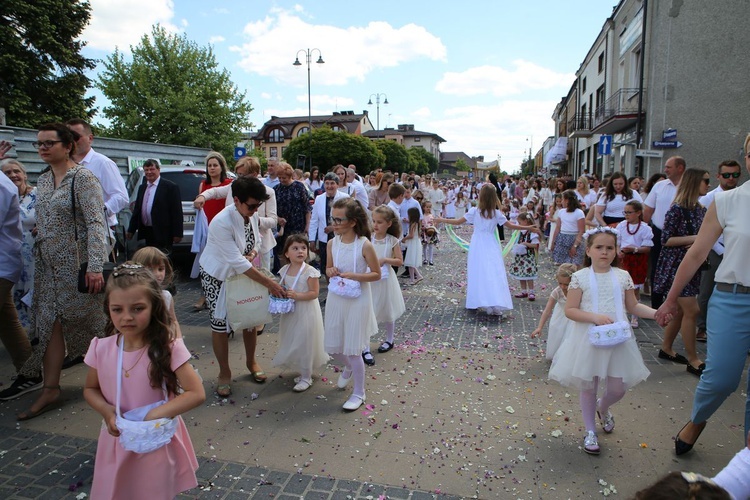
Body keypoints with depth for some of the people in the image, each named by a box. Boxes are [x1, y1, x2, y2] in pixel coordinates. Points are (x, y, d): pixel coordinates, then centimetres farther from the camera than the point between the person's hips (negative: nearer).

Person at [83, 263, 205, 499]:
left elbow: (196, 393, -21)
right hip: (117, 442, 3)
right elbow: (90, 389, 7)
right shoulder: (101, 349, -9)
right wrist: (107, 412, -13)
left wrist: (153, 416, -26)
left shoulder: (168, 348, -21)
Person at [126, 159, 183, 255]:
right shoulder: (142, 188, 16)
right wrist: (131, 230, 17)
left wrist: (177, 234, -14)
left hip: (162, 235, -7)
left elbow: (177, 212, -10)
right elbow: (137, 210, 20)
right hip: (146, 233, 7)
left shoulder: (170, 187, -6)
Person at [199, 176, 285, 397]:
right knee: (220, 323, 0)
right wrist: (269, 283, -32)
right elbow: (237, 262, -33)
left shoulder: (252, 215, -12)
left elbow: (256, 240, 7)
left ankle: (251, 361, 32)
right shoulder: (221, 223, -33)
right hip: (217, 277, -6)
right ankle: (224, 373, 19)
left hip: (243, 272, 6)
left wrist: (252, 253, -17)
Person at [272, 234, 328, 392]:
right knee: (294, 343, 16)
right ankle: (304, 371, 35)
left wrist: (297, 295, -29)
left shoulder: (310, 271, -18)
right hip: (291, 312, 7)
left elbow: (314, 293, -19)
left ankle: (306, 378, 17)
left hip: (306, 313, -6)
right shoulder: (285, 270, 1)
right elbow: (282, 288, 14)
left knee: (304, 343, 2)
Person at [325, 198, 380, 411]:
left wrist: (355, 276, -22)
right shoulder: (332, 243, -3)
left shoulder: (364, 245, -17)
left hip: (358, 300, -5)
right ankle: (348, 368, 48)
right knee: (332, 347, 14)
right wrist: (331, 271, -11)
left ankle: (359, 392, 23)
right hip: (336, 299, 5)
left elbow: (376, 274, -9)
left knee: (352, 349, 2)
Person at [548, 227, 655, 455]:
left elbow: (633, 306, 11)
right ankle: (590, 431, 29)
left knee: (618, 388, 7)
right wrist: (595, 317, -22)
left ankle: (602, 408, 44)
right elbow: (570, 310, -9)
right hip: (589, 339, -3)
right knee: (588, 387, 8)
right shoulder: (580, 277, -8)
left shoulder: (623, 276, 2)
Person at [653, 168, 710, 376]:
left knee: (680, 310, 13)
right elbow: (666, 240, -16)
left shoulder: (701, 209, 10)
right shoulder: (677, 209, -14)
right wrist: (693, 238, -19)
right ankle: (693, 360, 2)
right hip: (676, 265, -8)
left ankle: (666, 348, 26)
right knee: (691, 310, -8)